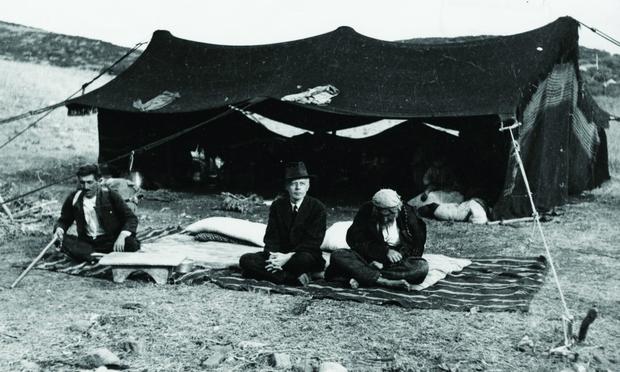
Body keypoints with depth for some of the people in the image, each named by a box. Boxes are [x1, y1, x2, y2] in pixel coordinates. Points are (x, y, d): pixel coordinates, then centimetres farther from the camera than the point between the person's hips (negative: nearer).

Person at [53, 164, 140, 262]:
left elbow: (131, 218, -6)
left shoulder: (110, 196, -4)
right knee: (62, 241, -25)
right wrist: (59, 229, -9)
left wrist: (122, 235, -25)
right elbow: (63, 221, 16)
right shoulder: (73, 199, 3)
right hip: (87, 243, 3)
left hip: (111, 241, -2)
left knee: (131, 243, -33)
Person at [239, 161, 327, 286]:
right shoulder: (277, 205, 7)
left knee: (304, 259, -41)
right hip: (279, 254, 5)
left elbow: (313, 241, -12)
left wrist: (288, 257, -25)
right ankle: (294, 278, -27)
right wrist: (272, 255, -21)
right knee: (245, 260, -20)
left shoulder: (318, 208, -5)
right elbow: (271, 237, 2)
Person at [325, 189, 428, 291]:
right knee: (337, 255, -26)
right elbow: (354, 240, -9)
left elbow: (417, 248, -6)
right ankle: (388, 283, -36)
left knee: (422, 267, -33)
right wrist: (385, 251, -20)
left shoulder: (408, 214, -5)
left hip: (396, 263, 0)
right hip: (369, 258, 1)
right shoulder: (366, 211, -6)